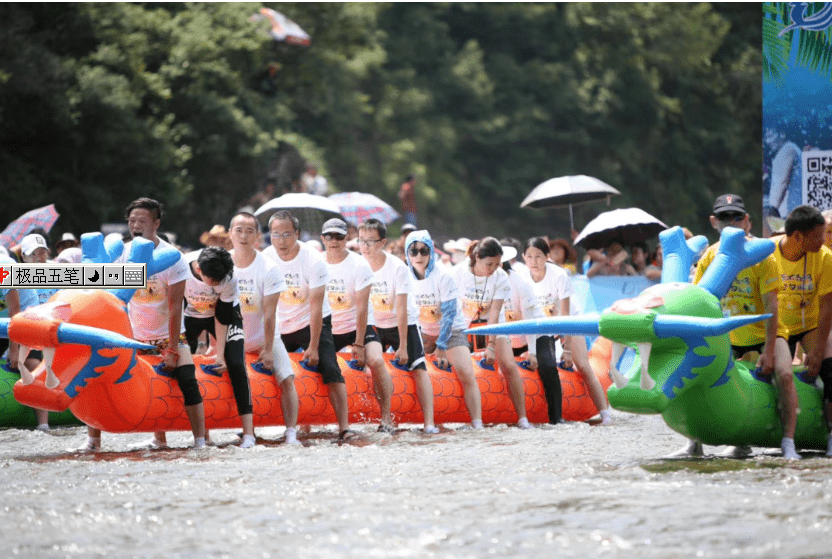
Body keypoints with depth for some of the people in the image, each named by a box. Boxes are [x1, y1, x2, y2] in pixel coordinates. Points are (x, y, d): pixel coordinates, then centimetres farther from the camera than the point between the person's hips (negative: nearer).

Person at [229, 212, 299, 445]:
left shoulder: (269, 268, -13)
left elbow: (269, 313, -14)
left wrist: (268, 349, -16)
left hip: (264, 337, -2)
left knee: (286, 379, -15)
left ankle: (291, 434, -16)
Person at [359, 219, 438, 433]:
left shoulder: (397, 268, -22)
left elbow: (402, 310, -21)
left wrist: (402, 346, -22)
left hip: (404, 323, -4)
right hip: (374, 325, 4)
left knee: (419, 369, -14)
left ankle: (429, 422, -19)